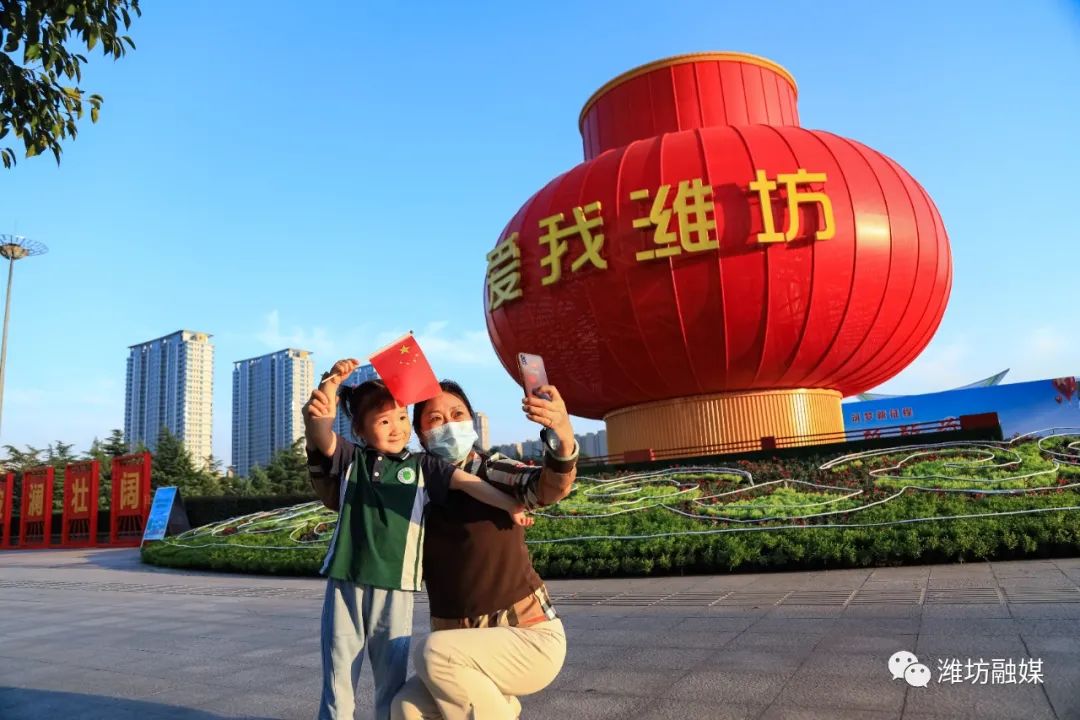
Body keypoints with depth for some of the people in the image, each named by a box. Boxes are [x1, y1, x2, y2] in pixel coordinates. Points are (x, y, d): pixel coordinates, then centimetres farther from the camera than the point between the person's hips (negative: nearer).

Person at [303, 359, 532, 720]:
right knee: (338, 686, 9)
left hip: (394, 589, 0)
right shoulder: (350, 459, 6)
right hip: (344, 583, 0)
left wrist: (508, 505, -10)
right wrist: (330, 386, -23)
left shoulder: (421, 466, 6)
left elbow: (466, 482, 0)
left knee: (392, 687, 9)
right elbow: (320, 435, -9)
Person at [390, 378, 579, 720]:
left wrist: (562, 438, -52)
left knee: (433, 651, -27)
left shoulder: (491, 470, -11)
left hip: (529, 637, -4)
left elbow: (550, 487, -30)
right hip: (463, 647, 5)